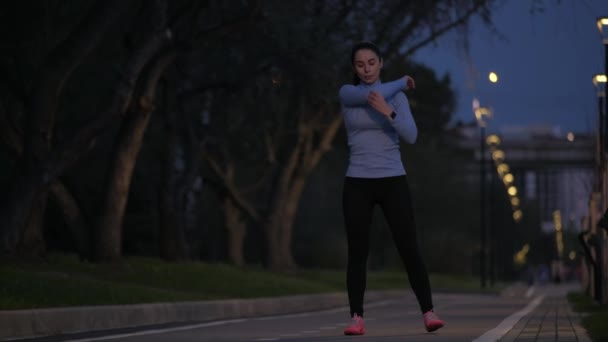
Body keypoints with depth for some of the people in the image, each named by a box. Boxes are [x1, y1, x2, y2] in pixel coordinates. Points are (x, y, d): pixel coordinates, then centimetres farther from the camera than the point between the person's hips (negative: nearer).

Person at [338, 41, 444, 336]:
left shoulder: (397, 97, 5)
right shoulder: (347, 93, 3)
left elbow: (411, 136, -9)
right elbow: (370, 94, -18)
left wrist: (388, 112, -24)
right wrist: (402, 82, -2)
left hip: (393, 182, 0)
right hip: (358, 184, 0)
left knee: (409, 249, -6)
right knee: (357, 253, -2)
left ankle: (428, 313, -3)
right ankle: (357, 318, 3)